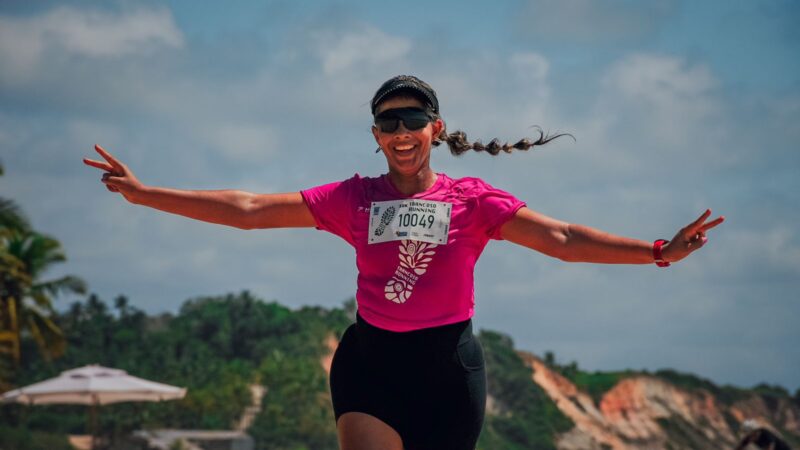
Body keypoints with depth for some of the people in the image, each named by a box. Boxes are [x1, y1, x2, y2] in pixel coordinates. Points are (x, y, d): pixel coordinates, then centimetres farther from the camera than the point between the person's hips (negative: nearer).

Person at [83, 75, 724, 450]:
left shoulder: (472, 200, -2)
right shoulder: (354, 199, 2)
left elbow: (562, 239, -9)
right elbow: (247, 209, -1)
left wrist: (658, 251, -20)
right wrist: (144, 194, -5)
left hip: (449, 368, -1)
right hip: (371, 364, 1)